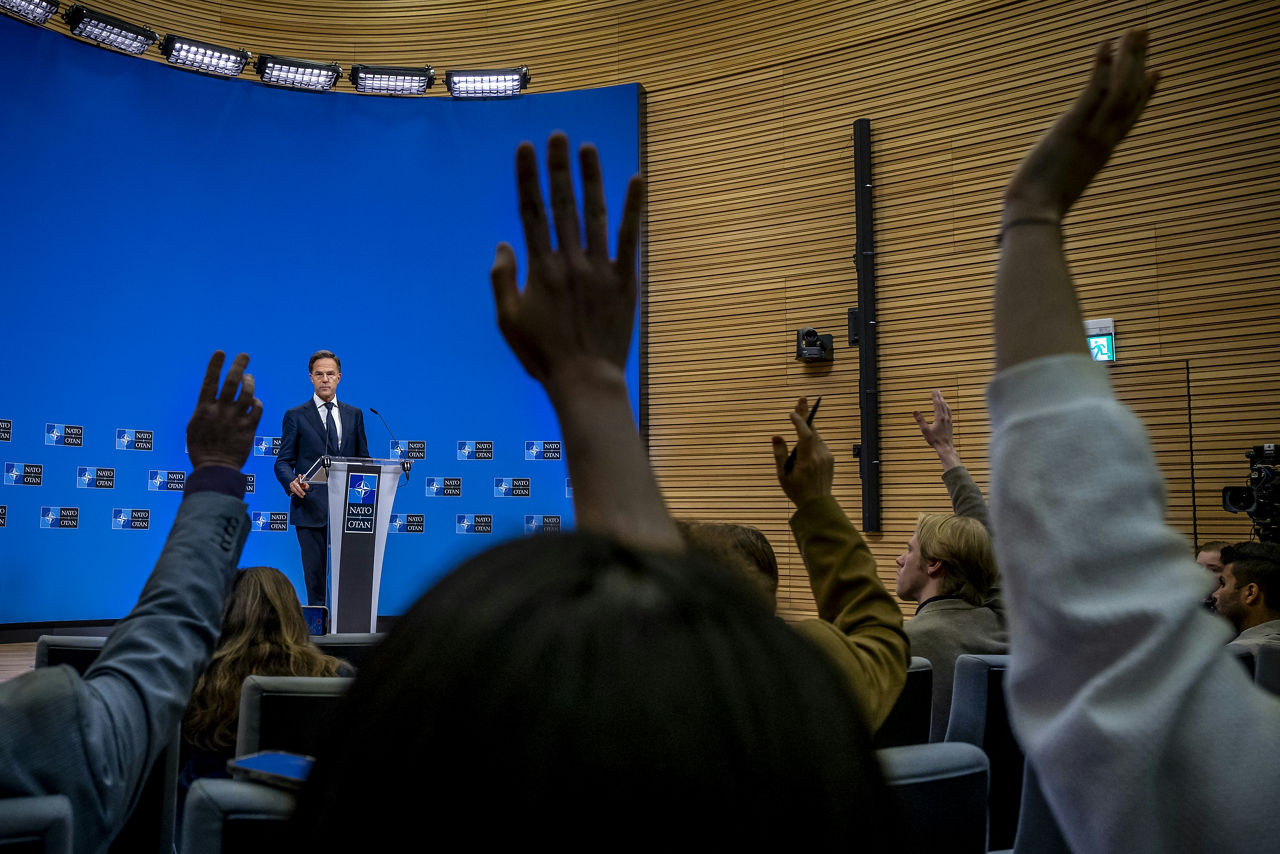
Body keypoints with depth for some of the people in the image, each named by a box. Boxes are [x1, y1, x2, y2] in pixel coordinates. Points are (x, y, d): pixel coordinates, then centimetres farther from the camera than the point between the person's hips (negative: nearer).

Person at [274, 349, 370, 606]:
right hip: (311, 508, -2)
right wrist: (291, 482, -19)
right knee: (315, 577, 1)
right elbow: (283, 461, 3)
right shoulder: (296, 416, 6)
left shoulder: (354, 415, 14)